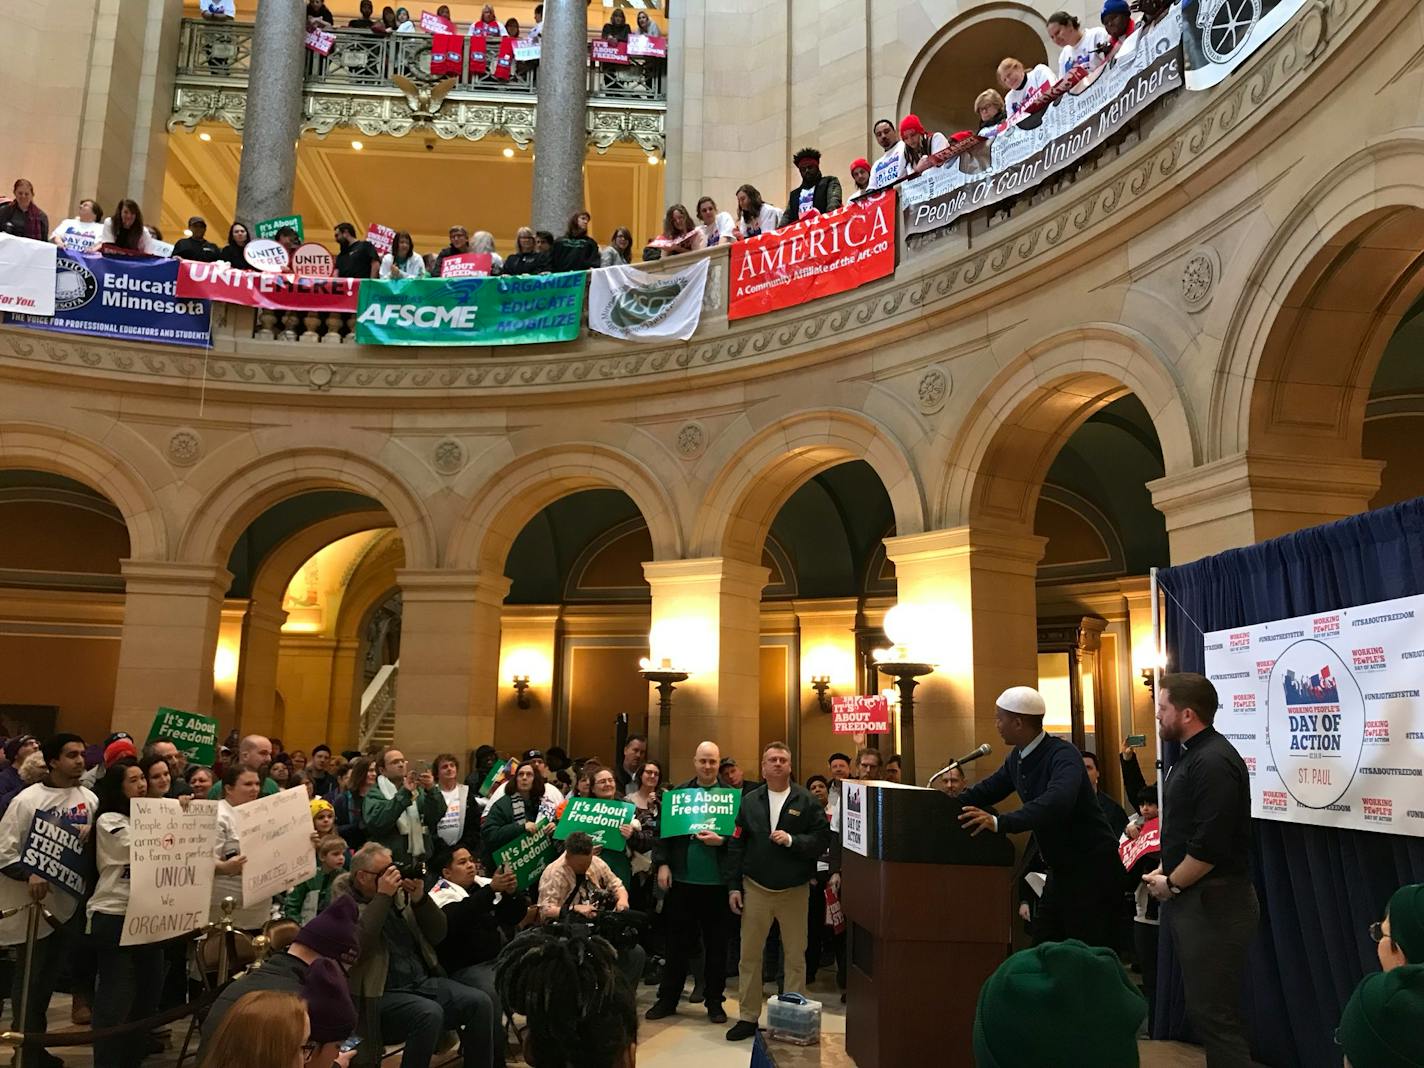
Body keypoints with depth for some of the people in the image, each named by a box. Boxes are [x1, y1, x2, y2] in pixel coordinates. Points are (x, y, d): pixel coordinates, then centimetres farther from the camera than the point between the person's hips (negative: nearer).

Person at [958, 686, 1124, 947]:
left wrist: (999, 823, -45)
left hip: (1093, 867, -8)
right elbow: (988, 789, 15)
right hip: (1061, 868, 8)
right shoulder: (1017, 758, 3)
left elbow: (1057, 802, -40)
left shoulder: (1063, 754, -22)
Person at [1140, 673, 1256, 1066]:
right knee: (1204, 1007, 19)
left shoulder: (1214, 762, -20)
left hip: (1213, 903, -11)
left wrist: (1170, 884, -12)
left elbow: (1209, 846, -25)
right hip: (1192, 899, 11)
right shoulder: (1193, 755, 13)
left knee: (1215, 1014, -5)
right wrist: (1163, 872, 7)